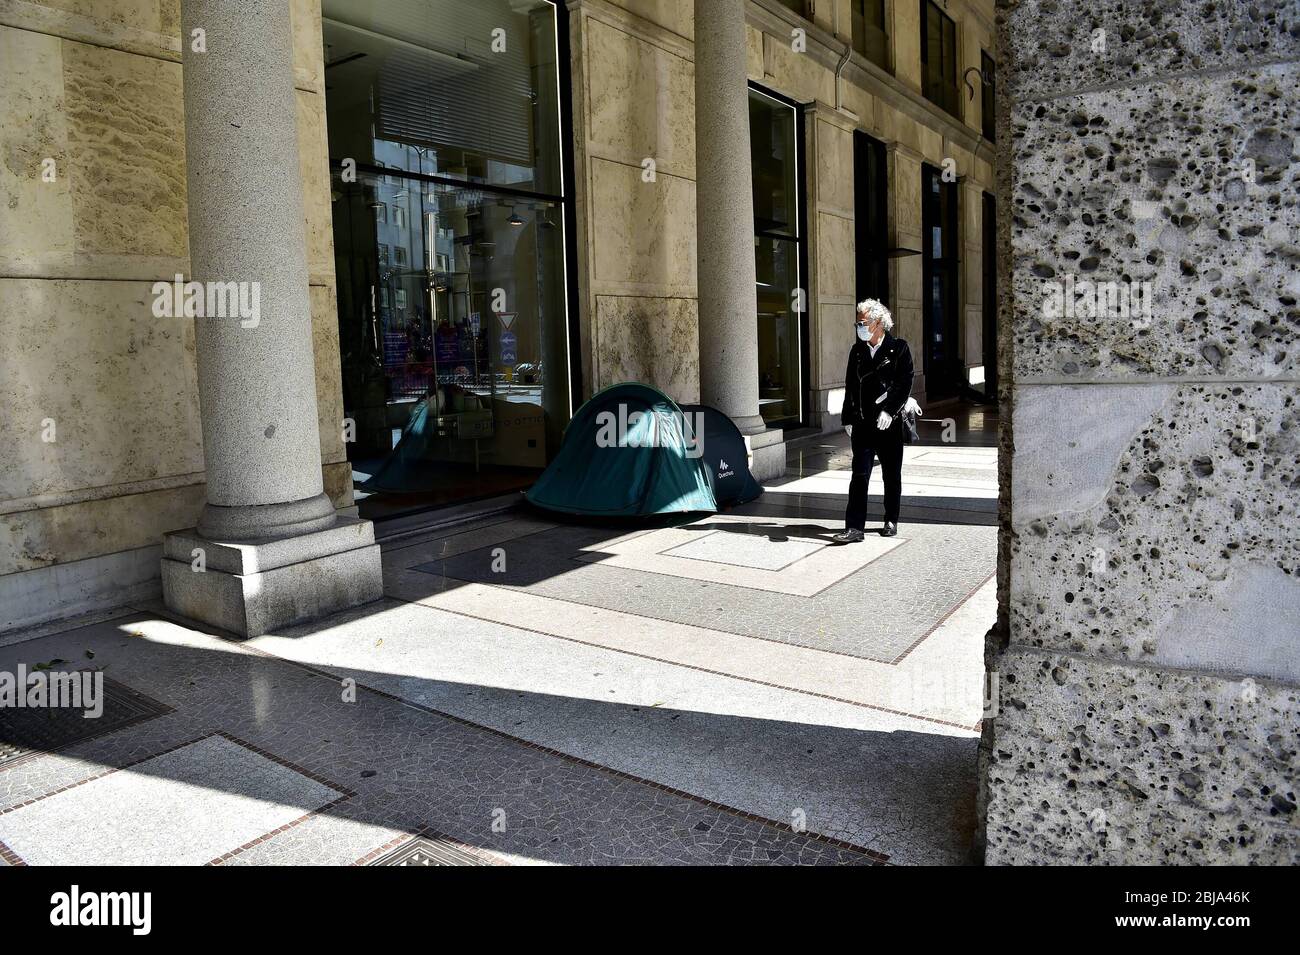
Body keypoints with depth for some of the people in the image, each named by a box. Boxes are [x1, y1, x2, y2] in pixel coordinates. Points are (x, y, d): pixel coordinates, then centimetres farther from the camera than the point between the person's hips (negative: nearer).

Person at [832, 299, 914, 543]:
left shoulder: (899, 349, -3)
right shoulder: (857, 351, 10)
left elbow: (905, 383, -9)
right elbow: (850, 386, 12)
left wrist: (889, 411, -18)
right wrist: (848, 419, 8)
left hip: (889, 423, -2)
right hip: (862, 423, 3)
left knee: (892, 476, 10)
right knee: (859, 476, -5)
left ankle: (891, 521, 25)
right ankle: (855, 527, -6)